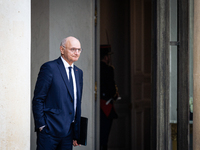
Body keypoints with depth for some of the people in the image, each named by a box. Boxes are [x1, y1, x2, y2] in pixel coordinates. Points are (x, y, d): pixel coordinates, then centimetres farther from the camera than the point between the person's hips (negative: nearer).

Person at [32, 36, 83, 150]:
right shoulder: (49, 68, -5)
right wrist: (41, 126, -12)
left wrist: (76, 134, 14)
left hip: (68, 132, 6)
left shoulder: (78, 72, 16)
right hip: (49, 131, -6)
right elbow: (38, 100, -7)